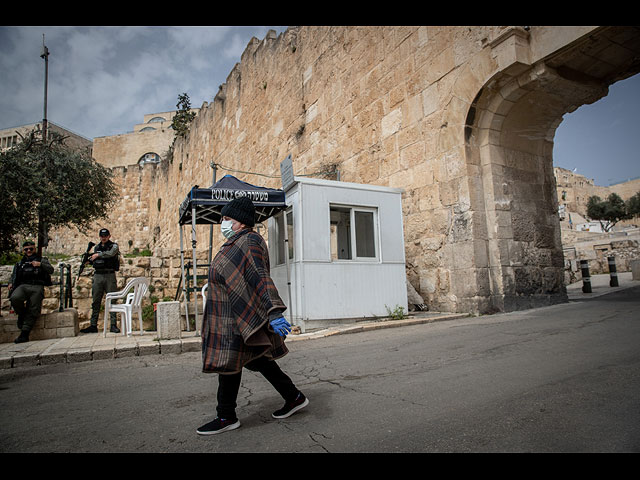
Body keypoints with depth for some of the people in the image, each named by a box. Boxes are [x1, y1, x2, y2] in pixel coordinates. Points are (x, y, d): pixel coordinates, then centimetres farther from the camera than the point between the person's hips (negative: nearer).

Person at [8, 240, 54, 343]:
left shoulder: (42, 260, 20)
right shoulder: (19, 263, 30)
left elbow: (51, 270, 5)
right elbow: (14, 275, 37)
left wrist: (40, 264, -11)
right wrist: (11, 283, 17)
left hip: (37, 287, -2)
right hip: (22, 286, 2)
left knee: (33, 310, -16)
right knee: (15, 298, -31)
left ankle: (24, 333, -16)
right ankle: (21, 314, -2)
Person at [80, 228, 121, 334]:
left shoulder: (114, 246, 2)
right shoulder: (96, 247, 17)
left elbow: (111, 253, -20)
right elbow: (93, 261, 25)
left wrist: (98, 255, -11)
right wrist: (89, 259, 5)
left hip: (109, 275, -5)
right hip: (97, 276, 5)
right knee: (95, 301, 5)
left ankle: (113, 325, -3)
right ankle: (93, 325, 10)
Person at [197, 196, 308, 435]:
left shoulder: (249, 242, -16)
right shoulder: (234, 243, 15)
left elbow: (262, 279, -29)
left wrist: (274, 313, -37)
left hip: (239, 317, -10)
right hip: (230, 316, 10)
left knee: (228, 363, 1)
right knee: (256, 359, 15)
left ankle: (226, 417, 20)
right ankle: (294, 397, 27)